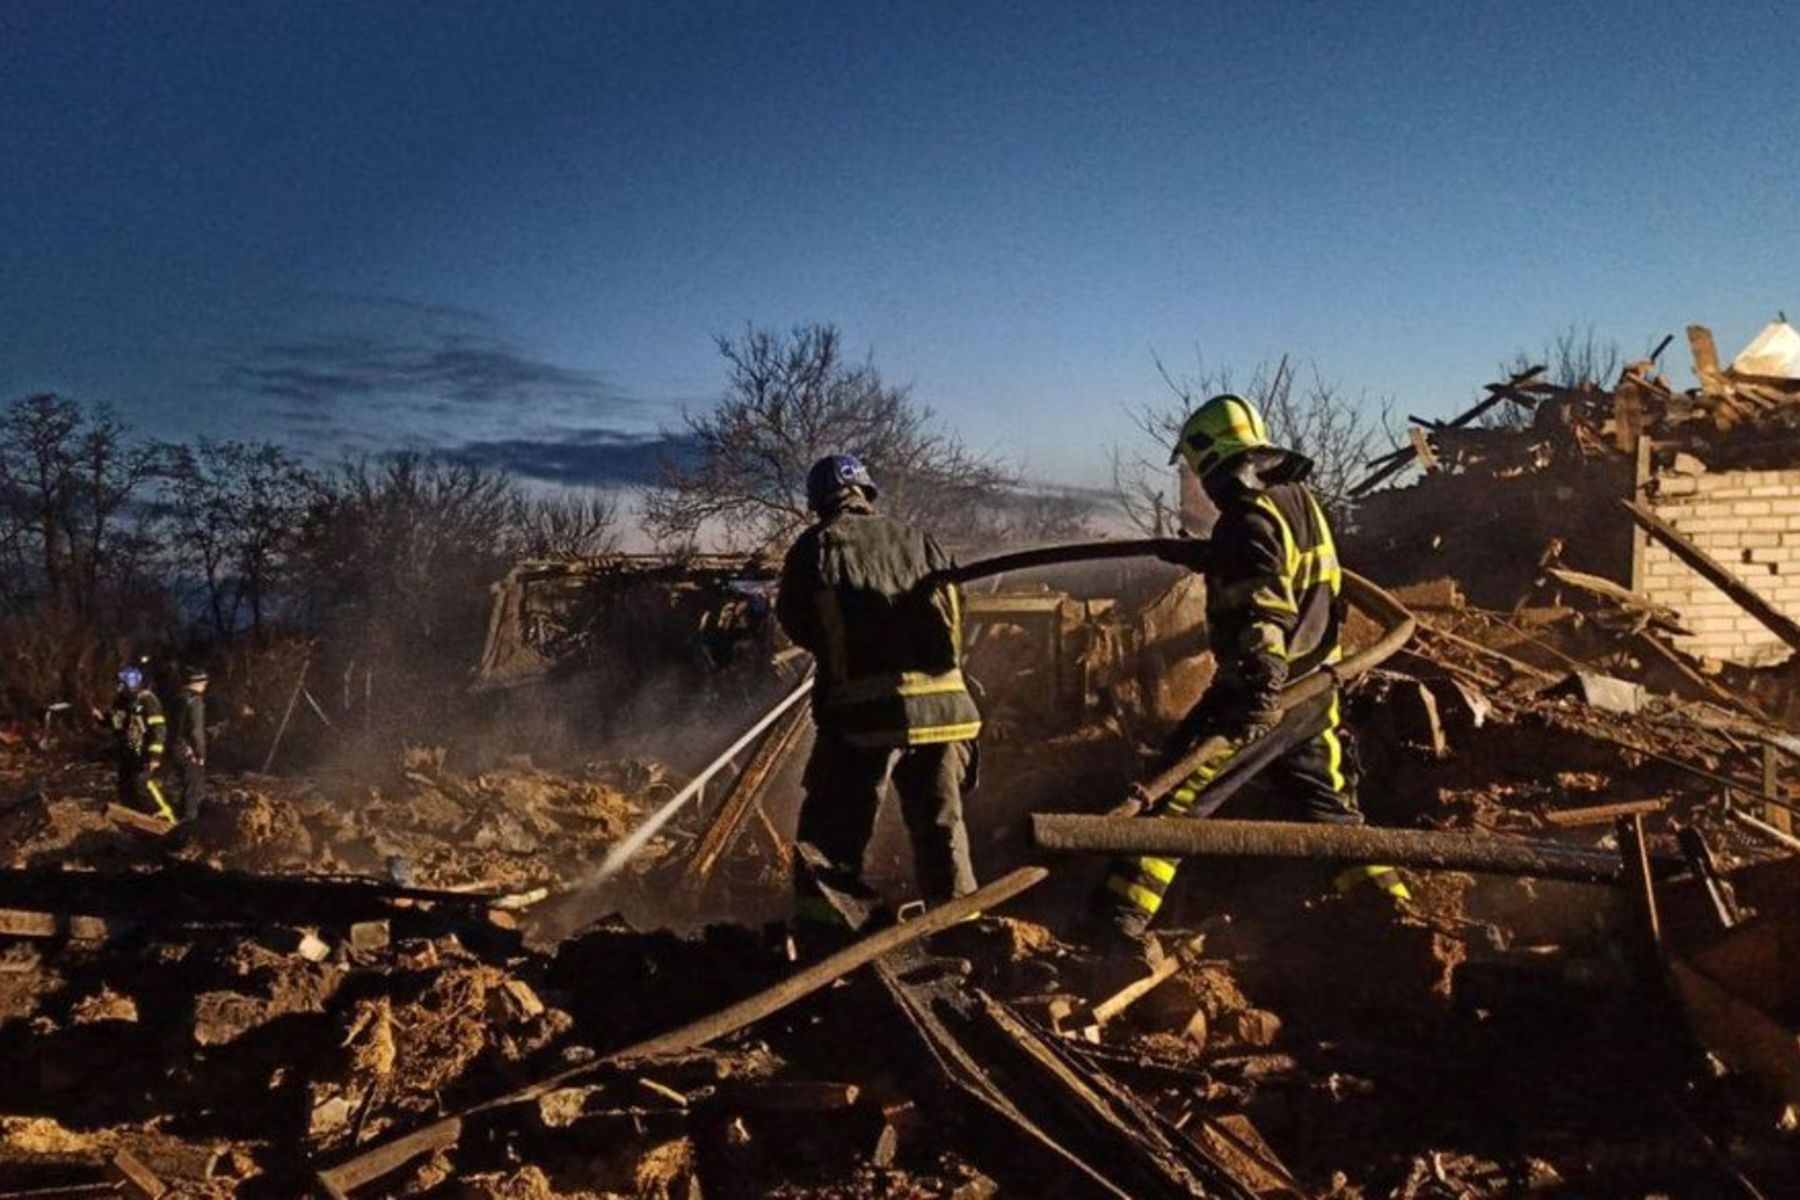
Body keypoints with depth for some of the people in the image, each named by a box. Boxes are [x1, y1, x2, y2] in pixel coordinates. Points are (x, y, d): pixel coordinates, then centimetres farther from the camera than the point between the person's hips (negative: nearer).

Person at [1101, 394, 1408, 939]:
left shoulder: (1248, 520, -18)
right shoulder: (1300, 498, 9)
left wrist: (1257, 700, -31)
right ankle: (1382, 889, 23)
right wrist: (1200, 555, 39)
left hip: (1260, 687, -8)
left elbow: (1260, 619, -27)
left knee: (1178, 783, -2)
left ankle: (1126, 908, -4)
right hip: (1312, 683, 8)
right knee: (1324, 794, 21)